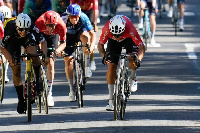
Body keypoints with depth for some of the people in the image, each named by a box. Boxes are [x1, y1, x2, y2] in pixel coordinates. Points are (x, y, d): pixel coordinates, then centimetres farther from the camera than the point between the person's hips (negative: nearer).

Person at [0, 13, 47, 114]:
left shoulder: (32, 27, -35)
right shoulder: (10, 29, -38)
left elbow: (43, 42, -25)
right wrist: (11, 60, -37)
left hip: (28, 39, 0)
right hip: (13, 42, 0)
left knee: (33, 55, -31)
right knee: (16, 69, -6)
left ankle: (37, 81, -10)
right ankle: (21, 99, 5)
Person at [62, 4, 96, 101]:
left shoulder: (83, 17, -32)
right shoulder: (64, 20, -34)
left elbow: (92, 33, -33)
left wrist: (92, 46, -49)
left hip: (80, 32, 0)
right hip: (69, 36, 0)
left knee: (85, 36, -36)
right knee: (68, 61, -10)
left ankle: (87, 67, -24)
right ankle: (72, 90, 0)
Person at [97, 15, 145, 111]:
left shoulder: (130, 29, -40)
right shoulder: (106, 29, -36)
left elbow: (141, 46, -33)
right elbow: (100, 45, -20)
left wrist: (139, 59, -50)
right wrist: (104, 56, -37)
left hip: (128, 38, -1)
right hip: (113, 42, 1)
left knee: (132, 59, -27)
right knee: (111, 66, -12)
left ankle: (133, 78, 9)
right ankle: (111, 99, -4)